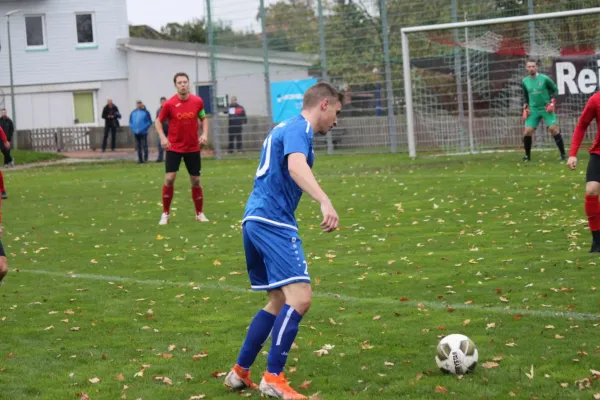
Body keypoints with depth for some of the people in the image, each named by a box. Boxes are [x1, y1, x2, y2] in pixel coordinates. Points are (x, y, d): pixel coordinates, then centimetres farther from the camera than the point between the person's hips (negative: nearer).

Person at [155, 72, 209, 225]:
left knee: (196, 181, 6)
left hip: (193, 148, 2)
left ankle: (200, 214, 20)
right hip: (174, 147, -2)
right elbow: (158, 121, 2)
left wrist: (205, 134, -5)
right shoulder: (169, 104, -11)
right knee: (169, 179, -9)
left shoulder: (197, 101, -5)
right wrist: (162, 137, -14)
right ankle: (165, 214, 4)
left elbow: (204, 118, 11)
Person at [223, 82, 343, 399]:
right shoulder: (299, 128, -8)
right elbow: (296, 166, -28)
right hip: (273, 222, -10)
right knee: (300, 298, -17)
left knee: (279, 302, 18)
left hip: (255, 221, 10)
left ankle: (239, 373, 22)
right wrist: (325, 202, -42)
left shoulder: (287, 128, 23)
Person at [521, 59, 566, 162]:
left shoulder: (544, 78, -8)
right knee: (527, 132, -7)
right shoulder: (524, 81, 3)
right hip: (533, 109, 3)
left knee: (554, 129, -12)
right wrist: (525, 108, 6)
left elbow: (555, 89, 2)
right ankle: (527, 155, 10)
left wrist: (552, 103, -10)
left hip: (547, 108, -3)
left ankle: (563, 154, -4)